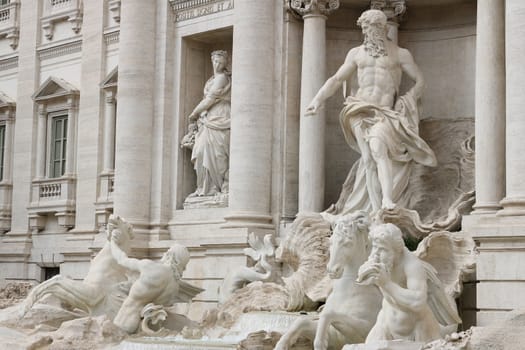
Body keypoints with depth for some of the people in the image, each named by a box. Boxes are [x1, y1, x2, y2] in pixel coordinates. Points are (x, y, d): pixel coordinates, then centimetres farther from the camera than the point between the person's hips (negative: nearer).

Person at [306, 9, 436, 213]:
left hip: (386, 112, -3)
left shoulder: (400, 54, 10)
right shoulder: (357, 53, 18)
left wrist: (407, 101, -2)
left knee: (377, 147, -30)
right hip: (361, 111, 3)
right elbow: (336, 79, 20)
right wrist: (318, 100, 8)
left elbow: (419, 81, 14)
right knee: (369, 158, -13)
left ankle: (387, 200, -38)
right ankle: (376, 210, -17)